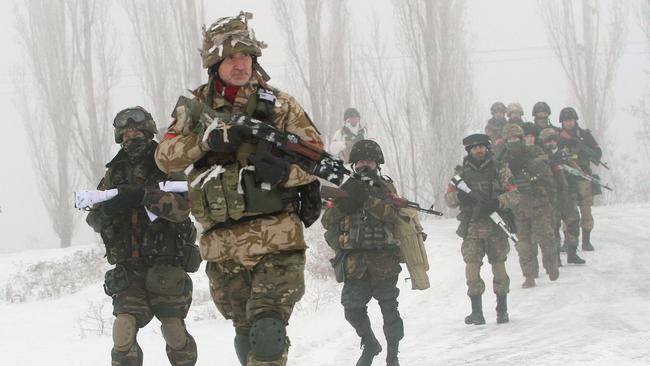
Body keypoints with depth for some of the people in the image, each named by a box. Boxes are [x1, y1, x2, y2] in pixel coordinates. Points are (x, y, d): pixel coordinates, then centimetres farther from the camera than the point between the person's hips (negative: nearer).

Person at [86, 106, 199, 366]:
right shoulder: (114, 175, 13)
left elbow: (182, 207, -17)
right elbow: (94, 218, 8)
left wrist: (146, 195, -30)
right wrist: (107, 209, -16)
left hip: (166, 266, -3)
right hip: (129, 269, 3)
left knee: (175, 333, 0)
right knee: (123, 330, -13)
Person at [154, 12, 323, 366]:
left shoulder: (277, 105, 3)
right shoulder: (195, 107, 10)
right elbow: (165, 156, 0)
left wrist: (286, 170, -19)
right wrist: (207, 138, -17)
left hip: (275, 242, -3)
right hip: (221, 246, 3)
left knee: (267, 332, -17)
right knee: (246, 336, 13)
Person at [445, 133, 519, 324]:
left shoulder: (500, 169, 5)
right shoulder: (462, 172, 10)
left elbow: (514, 195, -1)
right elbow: (448, 198, 8)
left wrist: (496, 202, -19)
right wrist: (460, 196, -15)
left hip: (496, 227, -1)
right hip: (472, 228, 1)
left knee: (499, 266, 3)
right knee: (472, 266, -8)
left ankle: (502, 309, 13)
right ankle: (476, 311, -5)